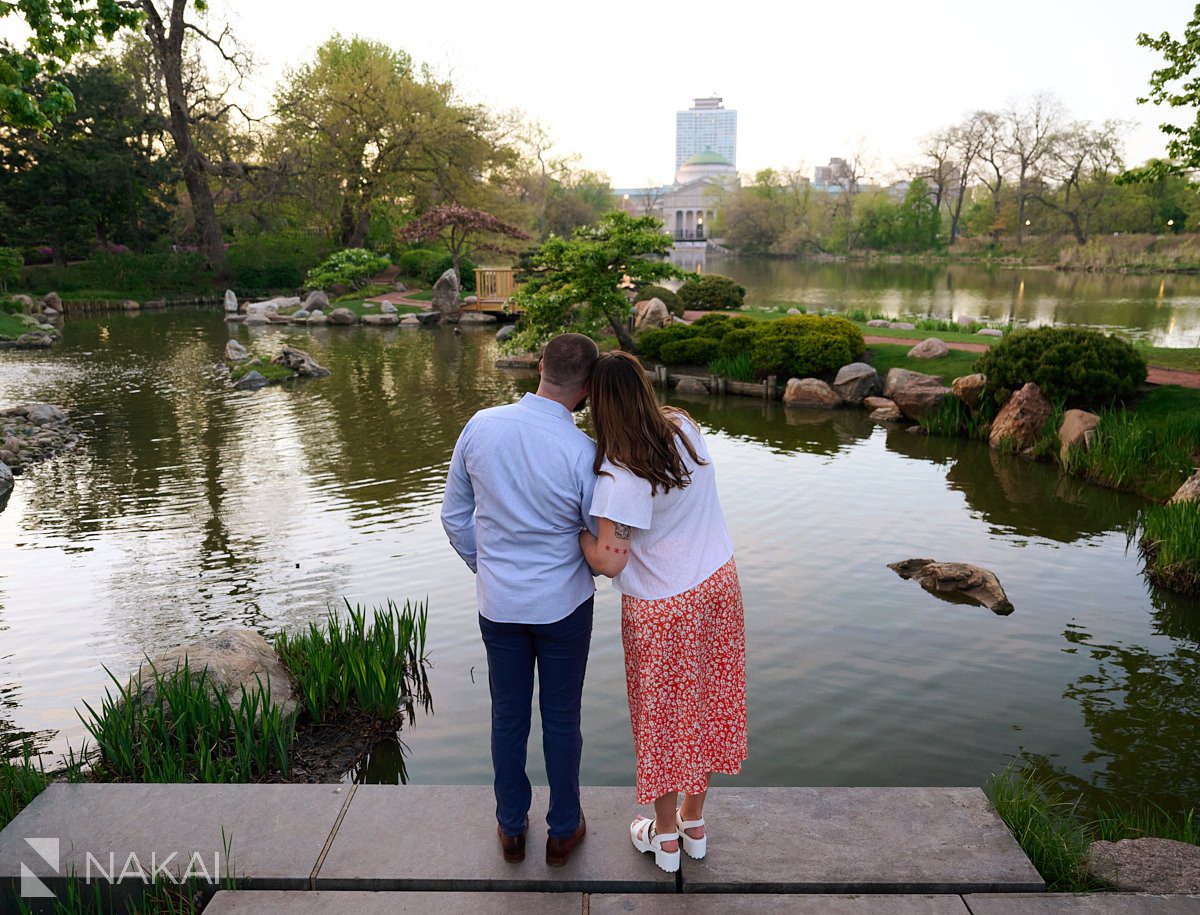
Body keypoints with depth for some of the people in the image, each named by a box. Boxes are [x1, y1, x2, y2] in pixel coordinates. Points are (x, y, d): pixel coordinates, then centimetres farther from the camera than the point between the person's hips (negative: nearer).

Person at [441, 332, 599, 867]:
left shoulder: (480, 426, -10)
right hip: (563, 603, -3)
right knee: (561, 719, 15)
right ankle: (562, 832, 33)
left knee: (508, 718, 18)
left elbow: (454, 516, 1)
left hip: (498, 602, 3)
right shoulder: (581, 452, -22)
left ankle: (512, 829, 36)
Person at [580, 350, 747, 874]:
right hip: (718, 589, 6)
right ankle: (694, 825, 39)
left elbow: (609, 562, -26)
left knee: (663, 718, 14)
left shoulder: (619, 474, -25)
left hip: (662, 609, -6)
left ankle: (665, 837, 34)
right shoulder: (686, 428, -6)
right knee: (707, 706, 19)